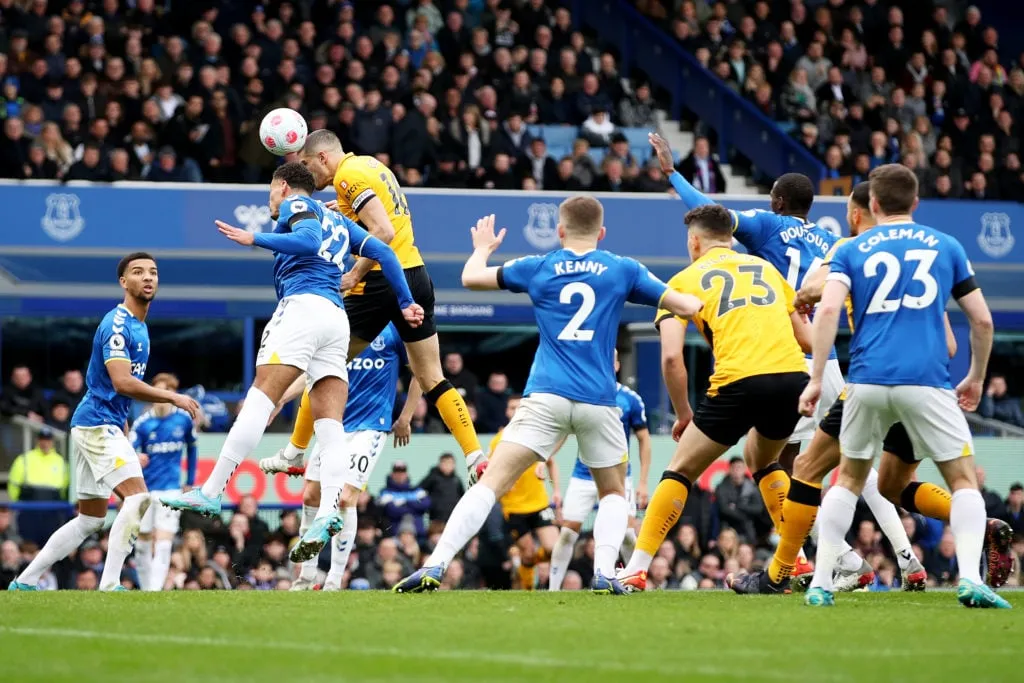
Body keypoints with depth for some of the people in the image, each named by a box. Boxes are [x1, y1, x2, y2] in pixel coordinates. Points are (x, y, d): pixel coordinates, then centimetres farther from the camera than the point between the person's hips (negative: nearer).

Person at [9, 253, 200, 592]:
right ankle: (109, 585, -23)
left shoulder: (138, 327, 17)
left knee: (90, 520, 12)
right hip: (99, 423, -10)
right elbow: (122, 382, -24)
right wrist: (173, 398, -23)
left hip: (105, 425, 10)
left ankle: (25, 581, 17)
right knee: (137, 497, -21)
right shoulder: (117, 324, -14)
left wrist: (123, 432, 23)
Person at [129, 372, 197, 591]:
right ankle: (145, 591, 21)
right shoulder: (142, 423, -7)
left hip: (170, 490, -1)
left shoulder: (184, 419, -2)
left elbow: (192, 449, 15)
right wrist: (135, 460, -38)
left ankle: (155, 590, -18)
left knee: (163, 544, -14)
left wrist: (190, 482, 16)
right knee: (143, 544, 7)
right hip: (145, 489, 1)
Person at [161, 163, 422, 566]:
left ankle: (211, 493, -22)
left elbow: (310, 240, -12)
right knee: (330, 424, -4)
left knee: (260, 398, -15)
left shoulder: (295, 204, 9)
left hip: (303, 305, -8)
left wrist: (255, 239, -13)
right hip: (337, 318, 8)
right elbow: (383, 253, 26)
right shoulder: (336, 221, 31)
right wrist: (406, 303, 27)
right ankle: (329, 510, -21)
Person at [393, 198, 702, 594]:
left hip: (546, 397, -1)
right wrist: (699, 299, 36)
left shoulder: (539, 268, 12)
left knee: (491, 482, -6)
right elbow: (685, 305, 13)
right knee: (613, 493, 20)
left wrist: (483, 247, 43)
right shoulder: (622, 270, 10)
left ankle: (435, 567, -18)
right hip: (598, 399, 1)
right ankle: (604, 573, -2)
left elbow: (470, 278, 22)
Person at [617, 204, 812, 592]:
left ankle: (635, 571, 7)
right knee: (761, 460, 33)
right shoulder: (766, 268, 24)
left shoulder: (685, 280, 14)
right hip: (794, 376, 4)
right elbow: (807, 339, 21)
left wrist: (683, 415, 12)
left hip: (739, 383, -4)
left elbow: (671, 357, 1)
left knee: (681, 471, 14)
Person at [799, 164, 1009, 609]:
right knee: (964, 480, 8)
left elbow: (827, 310, -5)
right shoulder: (946, 247, 13)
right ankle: (970, 580, -12)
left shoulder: (852, 251, 11)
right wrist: (976, 379, 26)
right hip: (927, 383, -1)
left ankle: (820, 584, 11)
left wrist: (816, 380, -3)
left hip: (867, 382, 1)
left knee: (848, 480, 19)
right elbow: (982, 321, 13)